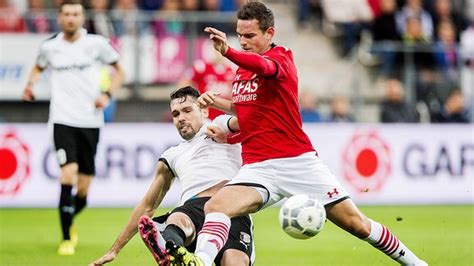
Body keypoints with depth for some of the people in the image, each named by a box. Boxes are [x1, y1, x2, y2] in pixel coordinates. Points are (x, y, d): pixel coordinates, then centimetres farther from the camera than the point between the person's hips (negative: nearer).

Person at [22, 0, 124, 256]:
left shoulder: (96, 43, 1)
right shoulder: (49, 46, 3)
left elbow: (118, 71, 13)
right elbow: (38, 67, 25)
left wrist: (107, 95, -3)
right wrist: (30, 84, 4)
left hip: (91, 121, 1)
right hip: (62, 120, -1)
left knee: (82, 192, 5)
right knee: (69, 172, -22)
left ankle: (69, 222, 38)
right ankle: (66, 239, -14)